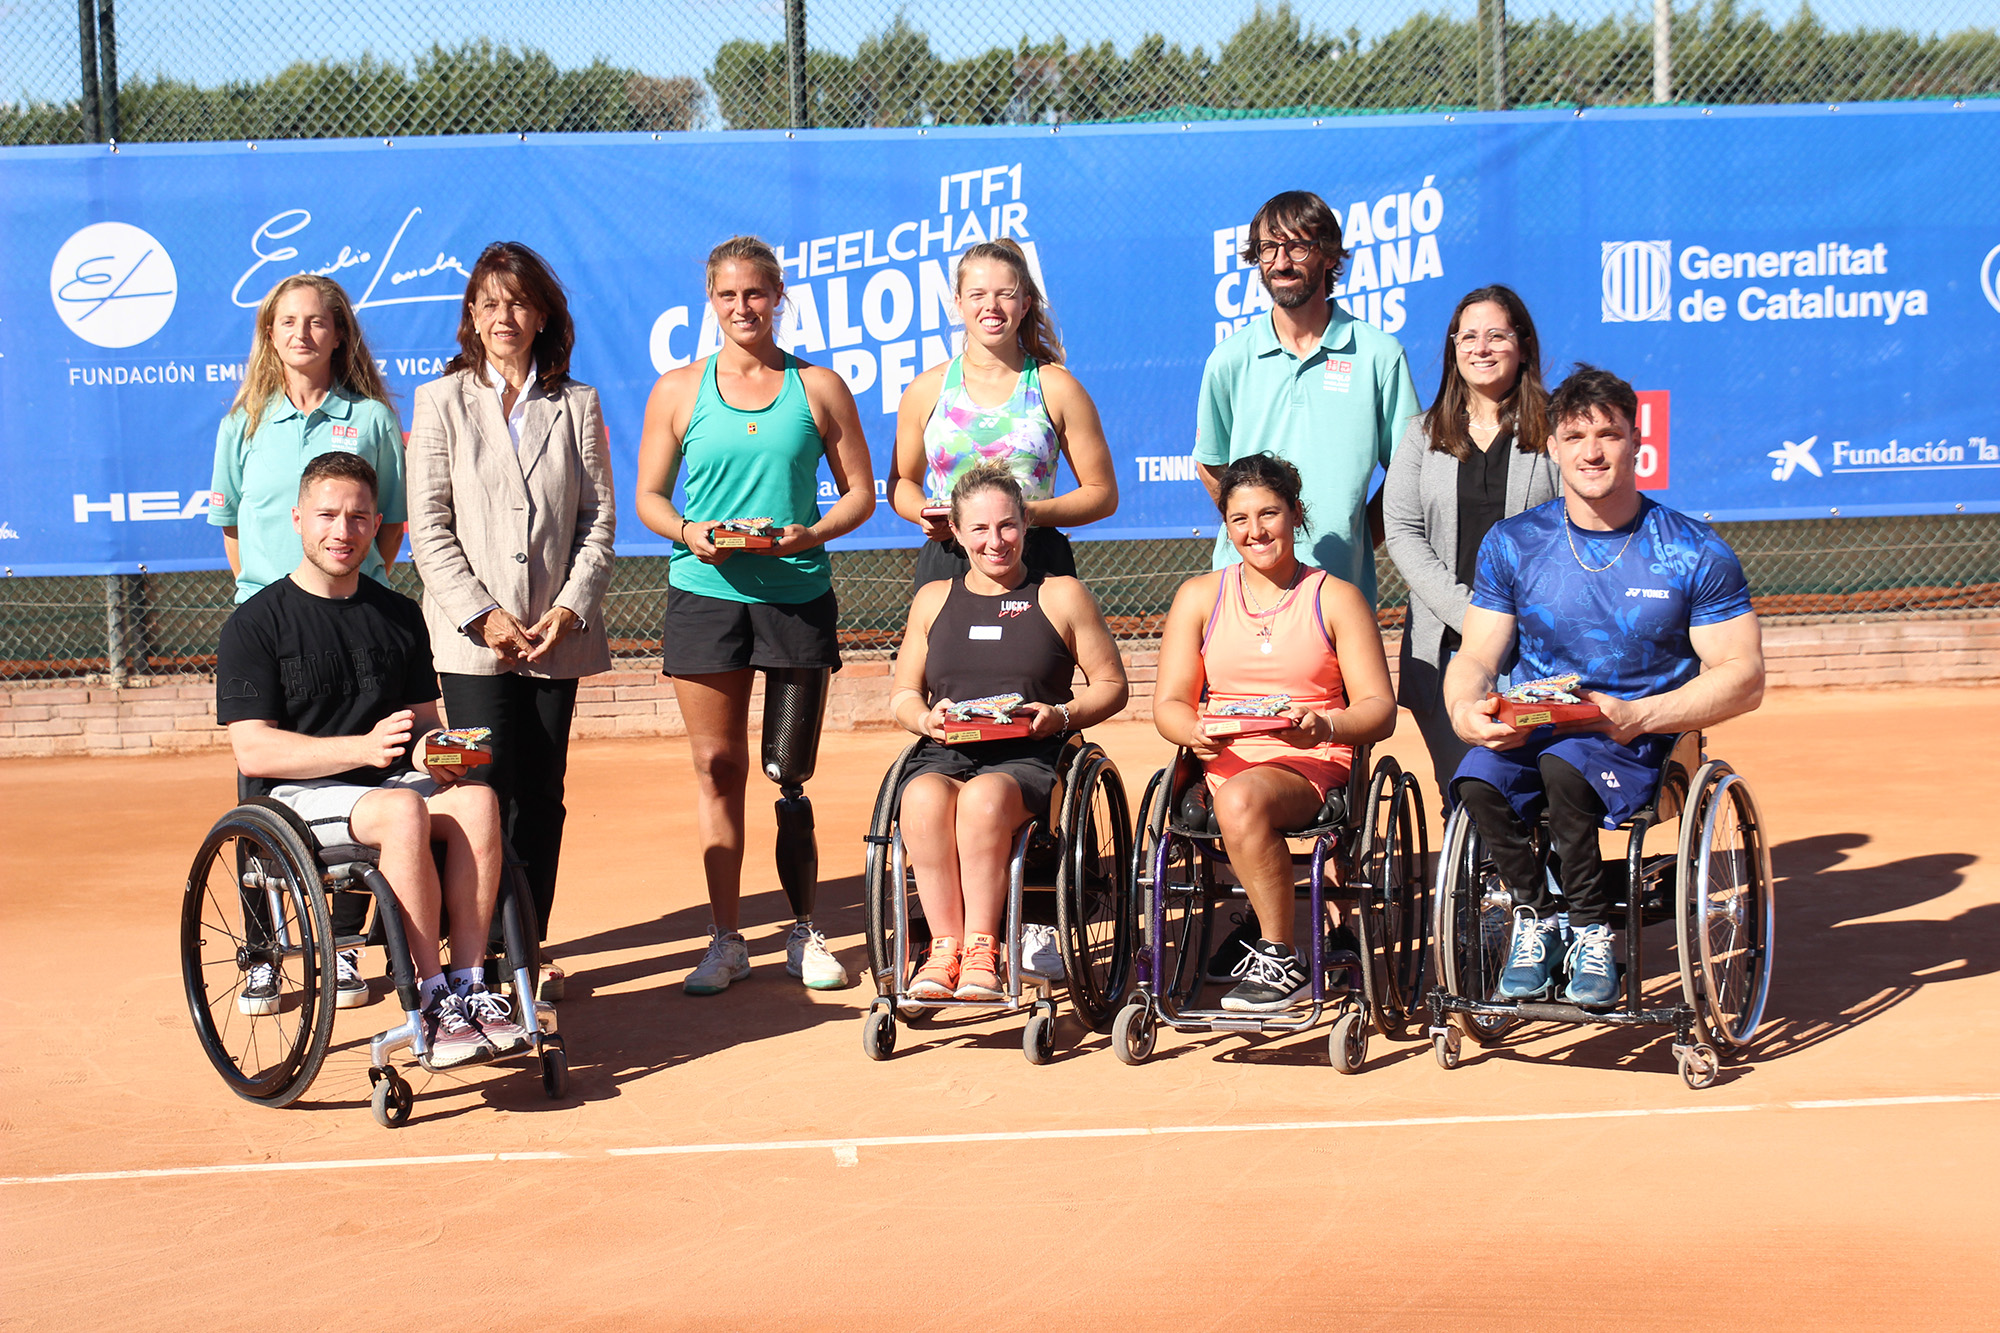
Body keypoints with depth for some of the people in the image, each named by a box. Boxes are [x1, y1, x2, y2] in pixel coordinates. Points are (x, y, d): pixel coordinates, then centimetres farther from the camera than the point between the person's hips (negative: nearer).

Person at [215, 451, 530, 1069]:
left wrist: (431, 750, -7)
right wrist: (362, 747, -21)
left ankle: (468, 985, -27)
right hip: (297, 797, -5)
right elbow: (253, 751, -9)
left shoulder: (399, 616, 16)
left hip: (393, 781, 5)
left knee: (477, 799, -27)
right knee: (405, 811, -35)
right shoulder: (256, 622, 0)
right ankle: (434, 1002, -30)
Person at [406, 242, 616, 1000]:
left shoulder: (576, 404, 10)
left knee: (542, 795, 5)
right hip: (473, 640, -2)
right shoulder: (441, 401, 6)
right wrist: (483, 615, -10)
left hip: (557, 633, 2)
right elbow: (428, 526, 0)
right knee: (485, 790, -8)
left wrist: (570, 608, -7)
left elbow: (599, 517, 7)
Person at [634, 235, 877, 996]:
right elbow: (648, 496, 10)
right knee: (717, 766, 2)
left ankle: (804, 934, 14)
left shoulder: (819, 388, 8)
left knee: (790, 772, 2)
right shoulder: (679, 390, 8)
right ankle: (726, 940, 10)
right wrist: (688, 533, -12)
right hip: (706, 593, 0)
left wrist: (810, 534, -11)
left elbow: (860, 492, 8)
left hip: (797, 593, 0)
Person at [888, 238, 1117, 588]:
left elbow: (1103, 494, 5)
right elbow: (902, 481, 23)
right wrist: (925, 513, 0)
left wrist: (1030, 514, -11)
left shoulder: (1057, 389, 3)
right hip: (945, 566, 2)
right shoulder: (926, 390, 9)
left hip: (1037, 563, -2)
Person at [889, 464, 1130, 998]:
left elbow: (1111, 685, 14)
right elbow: (902, 697, 24)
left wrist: (1062, 714, -6)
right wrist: (926, 718, 0)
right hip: (943, 754, 2)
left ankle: (981, 948, -33)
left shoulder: (1061, 596, 15)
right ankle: (945, 947, -30)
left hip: (1028, 757, -2)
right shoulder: (933, 599, 23)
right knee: (923, 802, -36)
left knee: (984, 798, -39)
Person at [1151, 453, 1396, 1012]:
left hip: (1313, 766, -2)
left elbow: (1379, 710, 2)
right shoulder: (1199, 596, 15)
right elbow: (1169, 704, 8)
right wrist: (1197, 732, -17)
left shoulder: (1337, 598, 9)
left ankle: (1281, 961, -21)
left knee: (1240, 799, -34)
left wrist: (1324, 726, -20)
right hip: (1223, 765, 3)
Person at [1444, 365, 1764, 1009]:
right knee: (1478, 780, -32)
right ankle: (1535, 915, -4)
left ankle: (1593, 931, -13)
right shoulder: (1512, 544, 7)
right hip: (1530, 731, 3)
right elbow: (1475, 658, 8)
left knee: (1564, 765, -37)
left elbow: (1744, 678, -2)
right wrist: (1465, 712, -18)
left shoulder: (1694, 553, 0)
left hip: (1639, 742, -3)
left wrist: (1637, 716, -17)